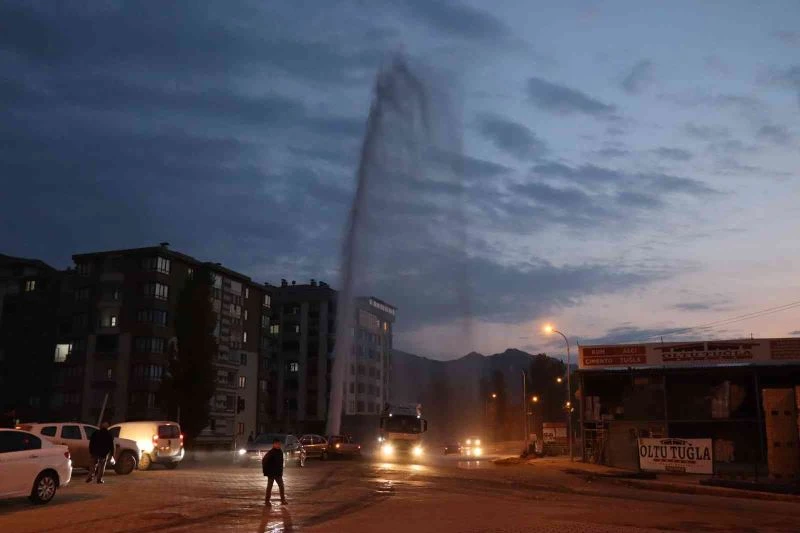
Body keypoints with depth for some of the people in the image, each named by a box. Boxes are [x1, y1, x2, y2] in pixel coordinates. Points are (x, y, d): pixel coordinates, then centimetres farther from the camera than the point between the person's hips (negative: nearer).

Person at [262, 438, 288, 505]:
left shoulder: (280, 452, 6)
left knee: (281, 486, 5)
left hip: (278, 473, 6)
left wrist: (281, 471, 14)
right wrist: (266, 471, -15)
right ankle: (267, 501, 12)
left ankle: (283, 500, 10)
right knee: (269, 487, 3)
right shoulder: (270, 453, -16)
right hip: (271, 473, -6)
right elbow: (264, 461, -17)